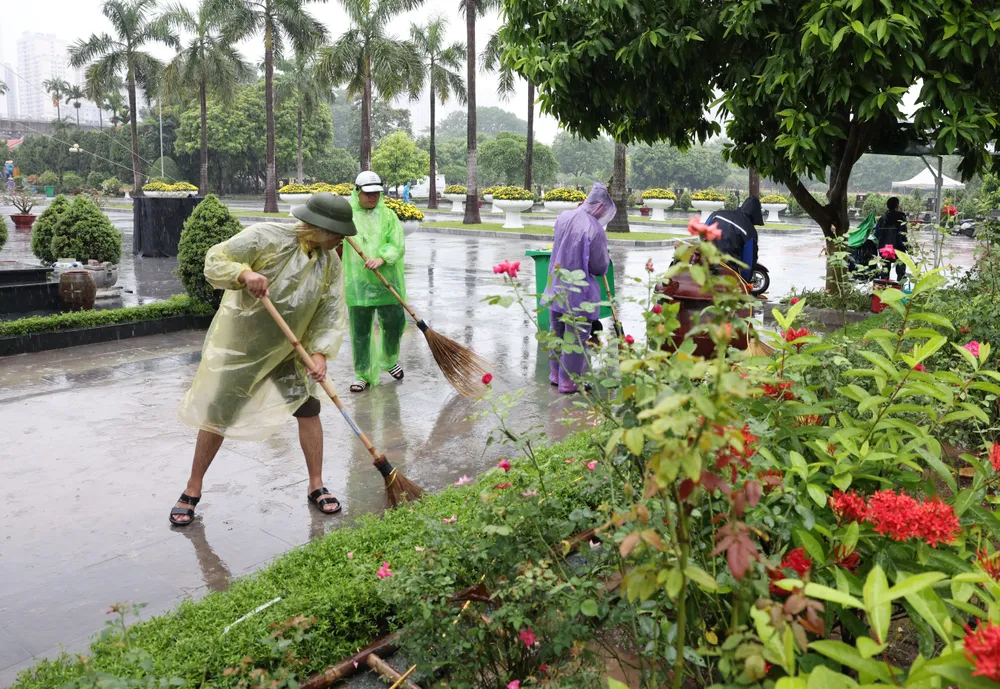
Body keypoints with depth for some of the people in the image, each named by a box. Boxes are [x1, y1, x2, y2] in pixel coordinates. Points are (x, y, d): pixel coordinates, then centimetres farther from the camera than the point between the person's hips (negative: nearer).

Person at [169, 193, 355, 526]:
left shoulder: (331, 263, -7)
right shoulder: (266, 236, -21)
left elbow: (333, 313, -9)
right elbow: (215, 260, -16)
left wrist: (320, 353, -23)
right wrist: (245, 273, -36)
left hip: (288, 349, 4)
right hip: (239, 342, -4)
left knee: (308, 409, -1)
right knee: (216, 416, 4)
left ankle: (316, 486, 15)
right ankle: (193, 490, 21)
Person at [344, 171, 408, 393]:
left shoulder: (387, 215, 4)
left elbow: (398, 245, -5)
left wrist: (382, 259, -24)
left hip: (386, 282, 1)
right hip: (357, 283, 0)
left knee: (394, 323, 8)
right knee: (360, 331, 4)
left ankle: (389, 361, 37)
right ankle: (363, 375, 18)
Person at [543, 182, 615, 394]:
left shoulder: (564, 217, -1)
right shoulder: (594, 230, -22)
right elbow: (600, 267, -13)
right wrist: (606, 257, 7)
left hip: (556, 287, 7)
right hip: (578, 294, -7)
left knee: (556, 333, 19)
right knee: (575, 339, 5)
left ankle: (556, 374, 33)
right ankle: (569, 382, 14)